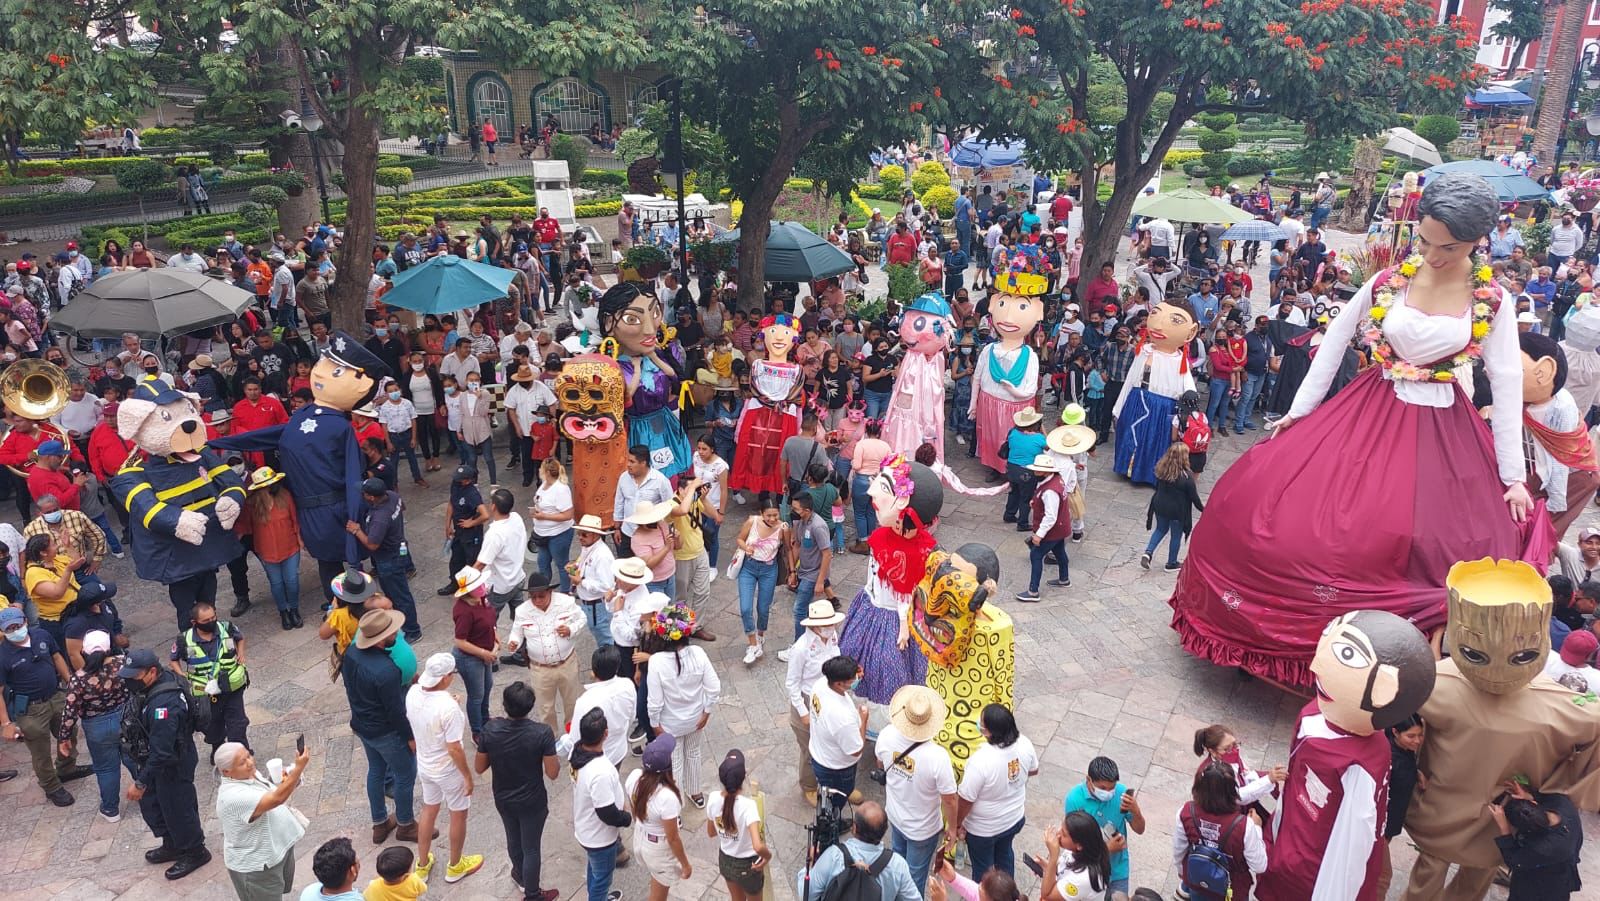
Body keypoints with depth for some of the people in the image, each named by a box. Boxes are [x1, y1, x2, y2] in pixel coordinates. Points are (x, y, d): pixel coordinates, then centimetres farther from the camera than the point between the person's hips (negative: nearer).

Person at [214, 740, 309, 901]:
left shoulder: (250, 774, -5)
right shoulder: (234, 796, -33)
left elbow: (272, 797, 12)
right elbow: (277, 798, -41)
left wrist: (287, 783, -7)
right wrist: (299, 768, -47)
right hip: (257, 864, -8)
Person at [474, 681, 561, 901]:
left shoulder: (490, 729, -21)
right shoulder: (542, 733, -28)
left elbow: (479, 768, -8)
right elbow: (552, 773, -19)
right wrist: (550, 750, -3)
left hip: (502, 799, 3)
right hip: (532, 802, -3)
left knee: (513, 839, 29)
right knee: (531, 847, 17)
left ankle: (520, 873, 55)